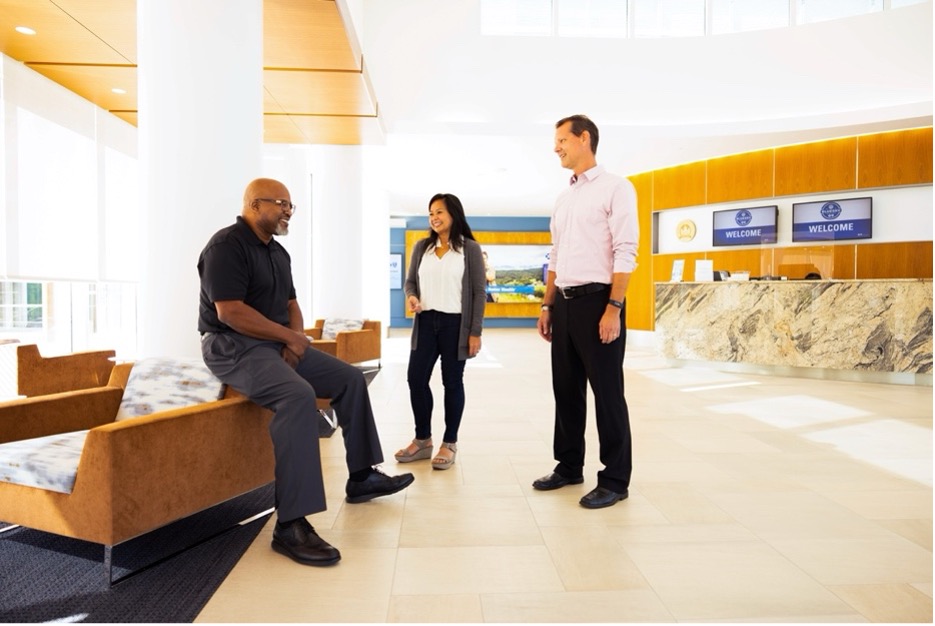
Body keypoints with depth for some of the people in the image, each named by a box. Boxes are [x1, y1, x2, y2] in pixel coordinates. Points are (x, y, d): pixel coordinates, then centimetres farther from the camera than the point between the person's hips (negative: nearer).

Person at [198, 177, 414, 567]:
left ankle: (361, 476, 16)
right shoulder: (227, 246, -13)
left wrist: (293, 340, -3)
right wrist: (290, 336, -15)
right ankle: (290, 524, -31)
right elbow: (230, 312, -22)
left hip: (279, 343, 9)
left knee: (350, 379, 4)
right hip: (234, 346, -9)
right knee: (298, 396, -35)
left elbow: (290, 304, 17)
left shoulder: (277, 252, 15)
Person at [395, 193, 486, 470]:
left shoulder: (470, 248, -1)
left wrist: (475, 331, -9)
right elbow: (410, 280, 15)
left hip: (455, 323, -4)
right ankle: (422, 440, 21)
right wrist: (411, 296, -10)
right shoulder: (421, 247, 11)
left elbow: (479, 291, -4)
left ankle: (449, 444, 18)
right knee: (416, 379, 3)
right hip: (425, 323, 4)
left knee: (452, 382, 5)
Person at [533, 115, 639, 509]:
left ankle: (614, 480, 13)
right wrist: (547, 305, 14)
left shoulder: (615, 188, -3)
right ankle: (569, 466, 27)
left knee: (606, 391, 0)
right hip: (564, 302, 7)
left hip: (596, 299, -7)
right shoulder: (563, 198, 18)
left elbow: (625, 253, -12)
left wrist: (613, 308, -19)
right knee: (566, 388, 13)